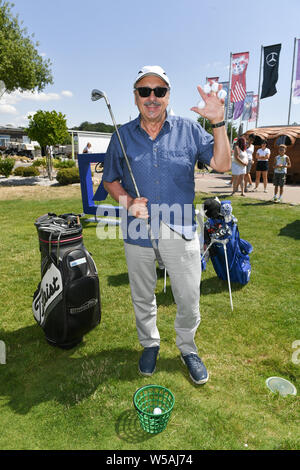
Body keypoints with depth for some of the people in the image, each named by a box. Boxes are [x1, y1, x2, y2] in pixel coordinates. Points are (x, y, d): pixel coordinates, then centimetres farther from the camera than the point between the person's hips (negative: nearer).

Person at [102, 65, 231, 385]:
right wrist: (127, 201, -11)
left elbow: (222, 164, -4)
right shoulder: (122, 136, 2)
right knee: (142, 298, 17)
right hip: (138, 233, 1)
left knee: (189, 299, 10)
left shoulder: (188, 130, 0)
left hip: (180, 232, 0)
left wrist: (218, 123, -16)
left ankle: (187, 348, 38)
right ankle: (149, 344, 43)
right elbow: (110, 180, 8)